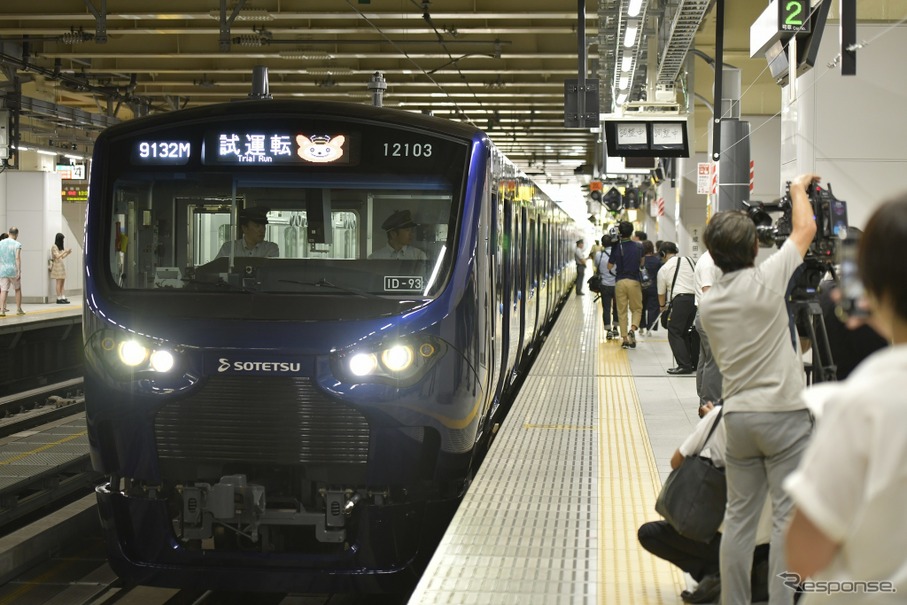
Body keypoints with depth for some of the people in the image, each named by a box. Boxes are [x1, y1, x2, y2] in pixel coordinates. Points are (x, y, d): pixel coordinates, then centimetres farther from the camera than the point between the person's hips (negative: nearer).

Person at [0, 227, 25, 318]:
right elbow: (17, 258, -14)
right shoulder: (17, 244, -7)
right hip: (13, 270, -3)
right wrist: (19, 271, -14)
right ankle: (18, 309, 18)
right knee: (18, 289, 14)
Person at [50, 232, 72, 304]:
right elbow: (57, 256, -16)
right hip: (57, 265, -9)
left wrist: (68, 253, 10)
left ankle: (62, 297, 4)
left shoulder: (60, 247, 17)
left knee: (62, 282, 4)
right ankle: (59, 299, -9)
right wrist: (64, 251, -15)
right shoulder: (54, 247, -8)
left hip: (61, 265, 9)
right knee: (59, 282, -9)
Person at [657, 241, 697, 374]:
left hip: (680, 300, -6)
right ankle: (691, 363, 18)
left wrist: (662, 306, 33)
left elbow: (661, 292, 14)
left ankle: (684, 365, -7)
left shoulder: (664, 269, 3)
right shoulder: (688, 261, 14)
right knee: (684, 332, 18)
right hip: (695, 297, 6)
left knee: (674, 333, 1)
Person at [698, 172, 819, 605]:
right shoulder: (767, 280, -11)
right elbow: (805, 229, 2)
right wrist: (799, 188, 19)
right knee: (788, 516, -1)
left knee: (739, 516, 10)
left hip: (737, 415, 5)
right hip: (783, 412, -5)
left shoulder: (708, 305, 5)